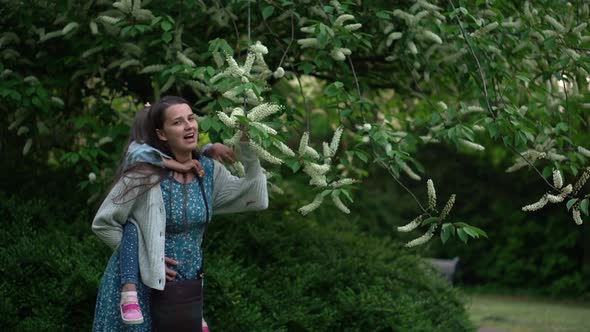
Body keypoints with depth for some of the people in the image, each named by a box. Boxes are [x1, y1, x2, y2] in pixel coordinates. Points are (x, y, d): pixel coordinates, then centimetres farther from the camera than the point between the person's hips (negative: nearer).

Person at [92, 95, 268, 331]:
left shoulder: (209, 170, 0)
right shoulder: (145, 174, -16)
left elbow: (256, 199, -7)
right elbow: (102, 224, -10)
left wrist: (247, 148, -12)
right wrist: (142, 255, -11)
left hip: (187, 283, 5)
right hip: (141, 285, -5)